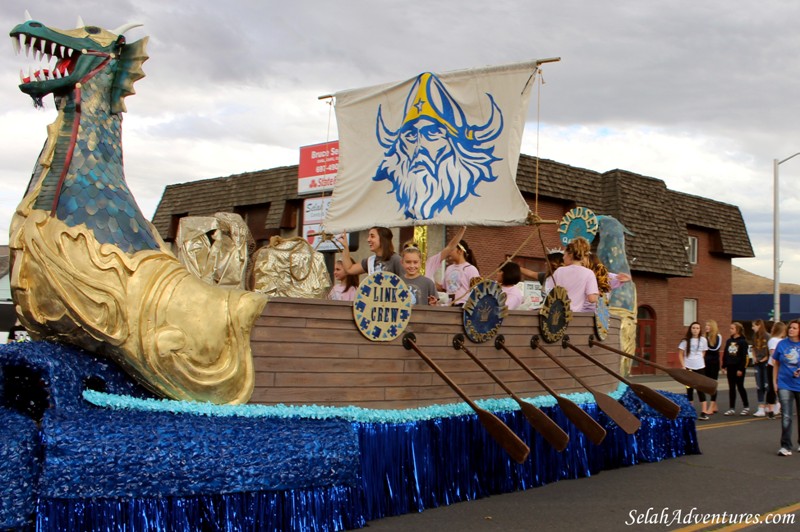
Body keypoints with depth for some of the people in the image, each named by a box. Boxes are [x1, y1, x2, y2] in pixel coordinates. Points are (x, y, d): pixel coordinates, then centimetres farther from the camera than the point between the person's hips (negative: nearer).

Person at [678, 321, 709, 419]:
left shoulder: (703, 340, 1)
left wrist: (698, 360, 0)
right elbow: (680, 354, 1)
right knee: (689, 389, 8)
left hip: (700, 368, 0)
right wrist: (683, 366, -8)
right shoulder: (686, 340, -1)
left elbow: (704, 353, 11)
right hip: (688, 368, 0)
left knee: (700, 389, -3)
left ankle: (704, 412, -5)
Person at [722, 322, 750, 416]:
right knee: (731, 388, 7)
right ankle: (732, 408, 10)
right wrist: (724, 366, 8)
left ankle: (746, 407, 16)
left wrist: (741, 369, -16)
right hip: (730, 367, 6)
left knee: (740, 387, 2)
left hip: (738, 368, -6)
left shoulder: (743, 342, -9)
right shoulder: (728, 341, 9)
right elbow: (725, 354, 12)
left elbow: (744, 356, -12)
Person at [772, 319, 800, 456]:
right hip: (785, 385, 0)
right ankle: (785, 446, -1)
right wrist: (775, 381, 5)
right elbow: (776, 364, 9)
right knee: (786, 417, -5)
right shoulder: (782, 344, 1)